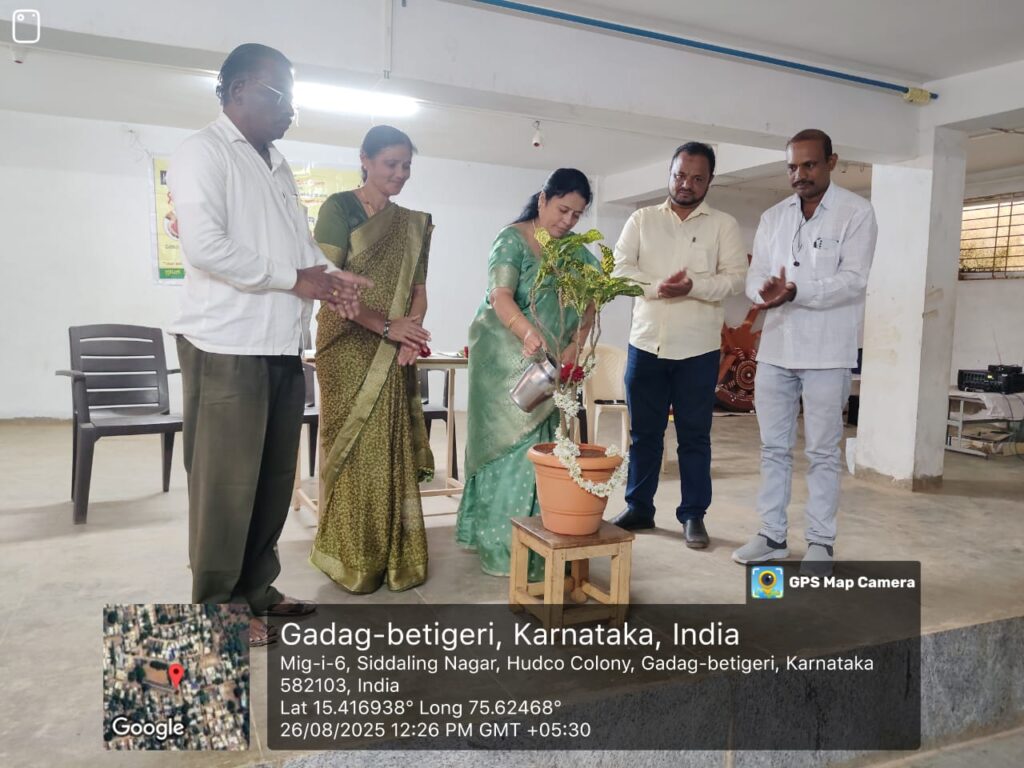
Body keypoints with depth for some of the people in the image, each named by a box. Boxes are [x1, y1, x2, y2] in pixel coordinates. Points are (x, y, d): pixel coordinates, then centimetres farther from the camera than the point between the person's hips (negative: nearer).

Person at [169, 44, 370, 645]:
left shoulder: (278, 167, 21)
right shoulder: (205, 154, -5)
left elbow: (301, 242, 25)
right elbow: (205, 244, -18)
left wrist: (331, 277, 3)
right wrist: (294, 280, -13)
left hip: (283, 346, 8)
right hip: (228, 346, -8)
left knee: (275, 477, 13)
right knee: (227, 481, -1)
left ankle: (256, 589, 27)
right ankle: (217, 607, 14)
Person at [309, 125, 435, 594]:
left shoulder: (413, 225, 14)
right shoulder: (339, 208, -2)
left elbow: (418, 290, 13)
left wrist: (411, 333, -7)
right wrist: (385, 325, -16)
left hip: (394, 356, 5)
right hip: (348, 349, -4)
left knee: (393, 452, 6)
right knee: (353, 450, -1)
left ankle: (396, 558, 16)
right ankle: (351, 561, 11)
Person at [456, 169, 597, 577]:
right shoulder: (512, 239, -9)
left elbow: (590, 302, 7)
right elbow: (500, 296, -23)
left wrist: (574, 346, -10)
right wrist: (528, 333, -41)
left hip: (551, 364, 6)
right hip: (507, 360, -6)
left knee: (545, 444, 8)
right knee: (513, 445, -7)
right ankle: (506, 550, 1)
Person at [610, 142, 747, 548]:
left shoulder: (723, 225, 4)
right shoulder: (642, 220, 8)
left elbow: (737, 278, -5)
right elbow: (620, 270, -2)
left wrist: (693, 287, -21)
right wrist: (657, 287, -19)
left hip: (698, 349, -1)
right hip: (646, 343, 2)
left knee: (694, 435, 6)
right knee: (643, 433, 10)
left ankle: (693, 515, 17)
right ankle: (638, 508, 22)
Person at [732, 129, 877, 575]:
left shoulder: (856, 213, -2)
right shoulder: (772, 218, 12)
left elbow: (853, 280, -11)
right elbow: (755, 275, 7)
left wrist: (796, 292, -24)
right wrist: (765, 291, -17)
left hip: (826, 352, -4)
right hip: (775, 348, 5)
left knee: (823, 452, 3)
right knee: (773, 447, 9)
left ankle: (820, 542, 15)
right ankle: (772, 535, 20)